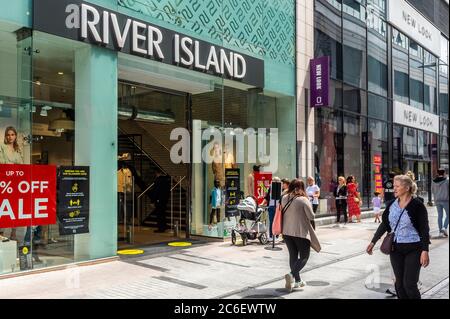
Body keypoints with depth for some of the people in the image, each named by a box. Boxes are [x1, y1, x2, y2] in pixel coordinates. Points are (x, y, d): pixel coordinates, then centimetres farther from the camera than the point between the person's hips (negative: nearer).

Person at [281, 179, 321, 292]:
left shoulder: (284, 198, 1)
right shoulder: (303, 200, -15)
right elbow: (311, 216, -10)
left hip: (287, 231, 6)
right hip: (301, 232, -5)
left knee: (293, 255, 15)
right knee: (304, 256, 6)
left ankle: (297, 280, 22)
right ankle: (292, 274, -16)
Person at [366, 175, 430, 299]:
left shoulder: (417, 205, -11)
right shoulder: (391, 205, 3)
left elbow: (424, 230, -11)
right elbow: (384, 224, 11)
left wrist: (425, 251, -17)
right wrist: (373, 242, 10)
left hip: (413, 249, -5)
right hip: (395, 249, 5)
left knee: (409, 284, -5)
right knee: (399, 284, 10)